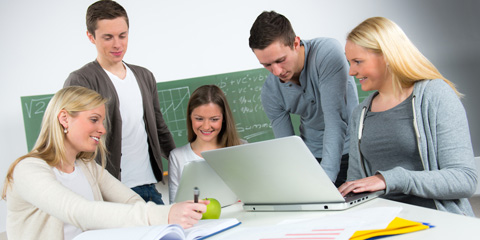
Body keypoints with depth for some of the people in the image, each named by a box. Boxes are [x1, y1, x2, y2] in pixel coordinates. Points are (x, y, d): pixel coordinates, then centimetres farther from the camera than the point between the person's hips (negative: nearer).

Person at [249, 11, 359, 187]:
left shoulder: (328, 52, -21)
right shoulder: (270, 93, -7)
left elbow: (335, 122, -25)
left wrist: (325, 178, -32)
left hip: (348, 151, -3)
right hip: (312, 158, 4)